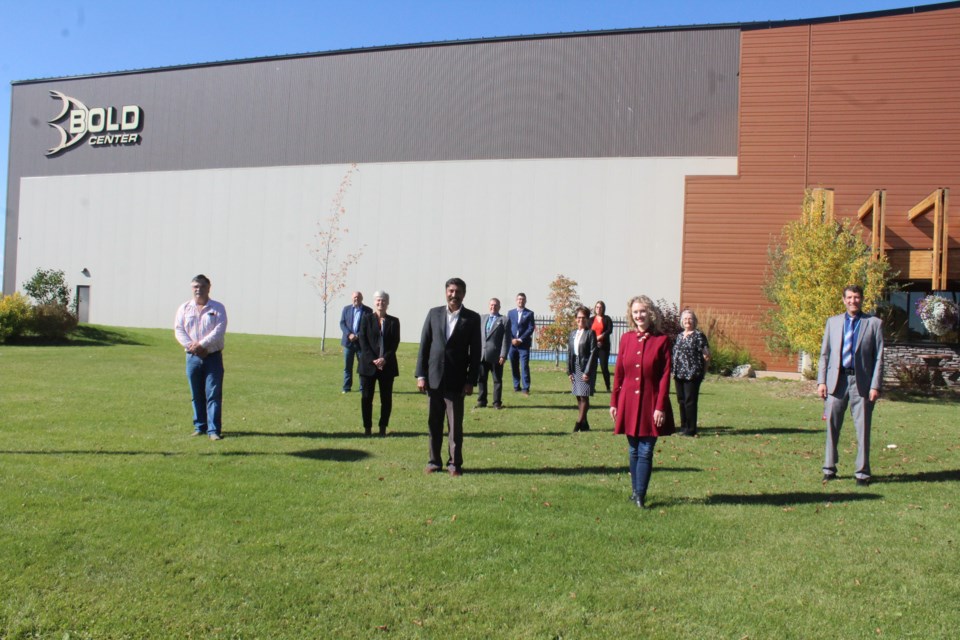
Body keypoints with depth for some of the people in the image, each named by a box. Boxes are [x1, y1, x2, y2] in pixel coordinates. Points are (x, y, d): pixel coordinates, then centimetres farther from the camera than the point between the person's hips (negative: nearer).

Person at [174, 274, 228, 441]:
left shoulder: (218, 308, 3)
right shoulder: (184, 308, 10)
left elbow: (219, 330, -9)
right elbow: (179, 330, 2)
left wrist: (202, 344, -17)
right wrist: (192, 346, -12)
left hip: (213, 356, -3)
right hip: (192, 357, 3)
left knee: (213, 394, -7)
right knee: (197, 395, 9)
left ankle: (214, 429, -7)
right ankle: (199, 427, 20)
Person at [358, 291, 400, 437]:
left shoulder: (393, 321, 7)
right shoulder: (366, 319, 5)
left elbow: (395, 343, 1)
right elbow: (363, 341, -2)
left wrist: (385, 359, -13)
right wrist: (373, 359, -12)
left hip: (387, 365, 1)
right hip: (368, 363, -1)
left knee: (386, 398, 3)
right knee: (366, 397, 1)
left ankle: (383, 427, 12)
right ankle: (367, 427, 10)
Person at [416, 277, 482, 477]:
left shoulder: (472, 318, 1)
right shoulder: (434, 313, 6)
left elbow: (475, 352, 0)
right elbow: (424, 345, 5)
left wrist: (471, 381, -6)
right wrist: (421, 375, -1)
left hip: (456, 380, -2)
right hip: (434, 377, 2)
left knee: (455, 424, 1)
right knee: (434, 423, 9)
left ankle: (455, 463, 11)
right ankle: (434, 461, 19)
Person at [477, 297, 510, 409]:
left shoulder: (504, 320, 2)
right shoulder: (482, 318, 16)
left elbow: (506, 339, -4)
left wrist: (503, 355, -11)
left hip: (496, 356, -4)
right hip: (481, 354, 4)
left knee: (497, 380, 3)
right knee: (481, 379, 7)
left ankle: (497, 403, 8)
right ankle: (481, 401, 15)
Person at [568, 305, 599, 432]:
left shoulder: (590, 333, -6)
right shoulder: (573, 333, 11)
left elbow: (593, 353, -11)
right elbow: (569, 353, 12)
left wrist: (587, 372, -15)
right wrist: (569, 371, 6)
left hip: (586, 368, -6)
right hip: (575, 368, 6)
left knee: (584, 397, -7)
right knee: (579, 397, 9)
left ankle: (579, 424, -5)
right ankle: (584, 424, 16)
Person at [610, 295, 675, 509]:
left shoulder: (661, 340, -4)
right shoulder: (626, 339, 4)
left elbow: (665, 376, -6)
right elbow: (618, 373, 8)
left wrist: (660, 407, -10)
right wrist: (614, 402, 6)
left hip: (650, 404, -3)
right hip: (629, 403, 3)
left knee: (645, 452, -2)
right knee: (634, 451, 11)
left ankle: (640, 495, 3)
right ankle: (636, 490, 24)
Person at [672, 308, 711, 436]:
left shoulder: (698, 335, -5)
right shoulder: (680, 336, 17)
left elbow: (706, 355, -7)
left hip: (692, 374, -7)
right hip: (679, 374, 7)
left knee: (690, 401, -5)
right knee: (681, 401, 11)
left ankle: (691, 429, 1)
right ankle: (684, 427, 20)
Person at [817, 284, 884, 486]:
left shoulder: (874, 323, 3)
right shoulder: (833, 322, 11)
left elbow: (879, 357, 0)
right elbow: (825, 354, 11)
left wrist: (875, 386, -7)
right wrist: (821, 381, 2)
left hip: (862, 382, -2)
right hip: (836, 380, 2)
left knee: (863, 429, 2)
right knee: (832, 427, 6)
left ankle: (862, 473, 13)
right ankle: (829, 469, 18)